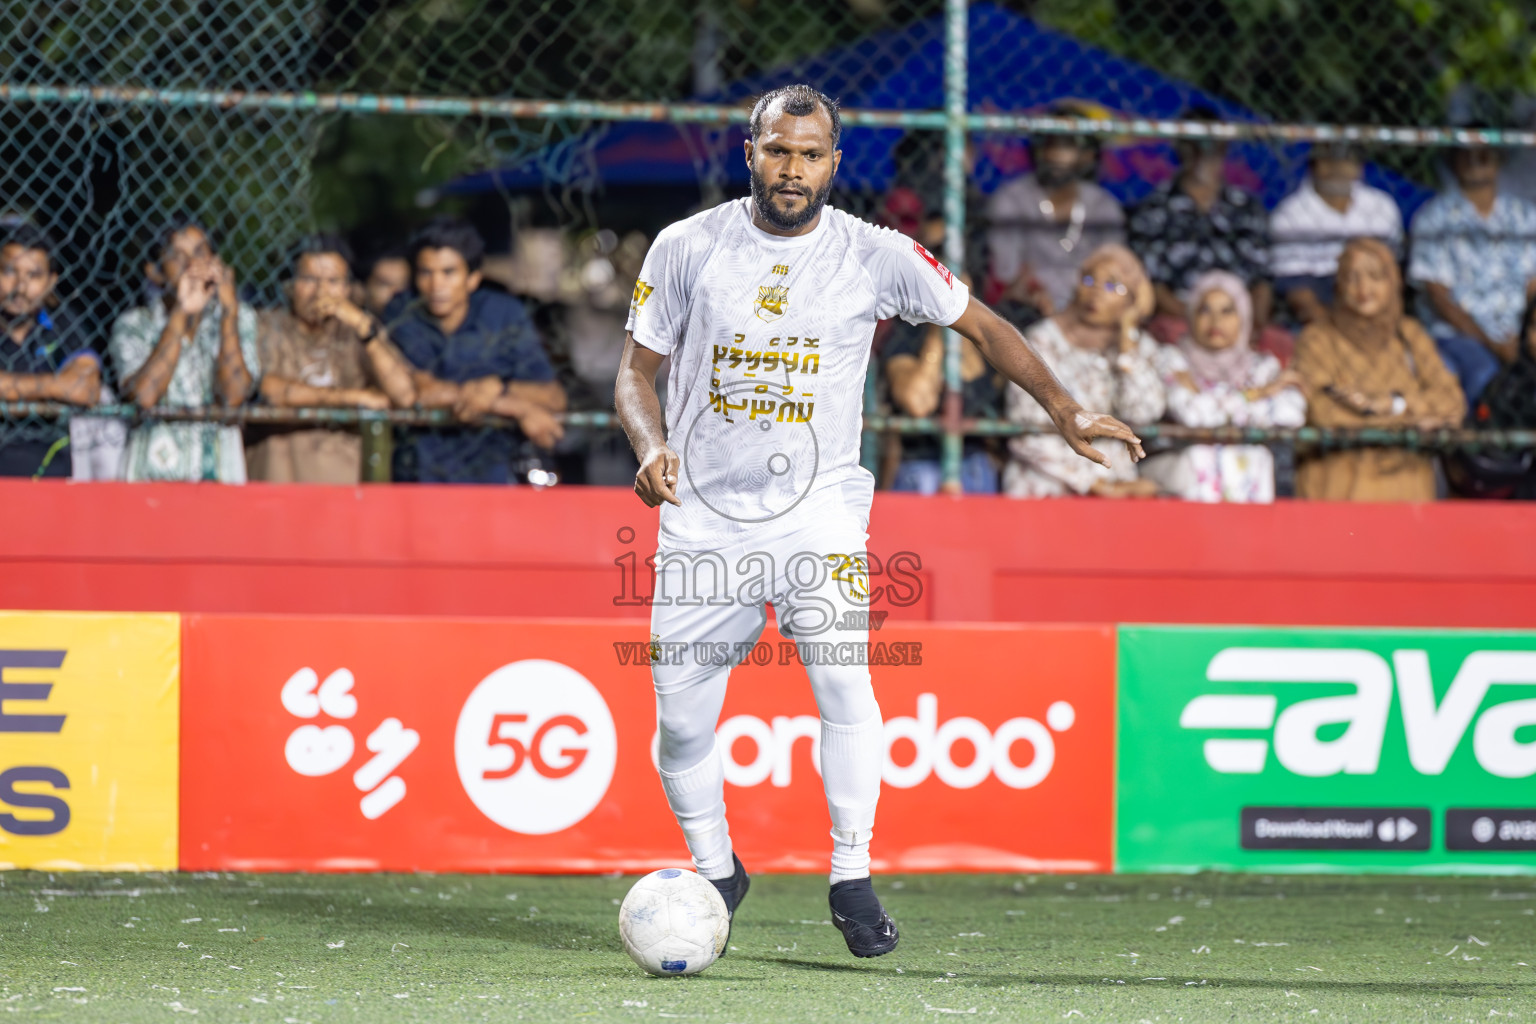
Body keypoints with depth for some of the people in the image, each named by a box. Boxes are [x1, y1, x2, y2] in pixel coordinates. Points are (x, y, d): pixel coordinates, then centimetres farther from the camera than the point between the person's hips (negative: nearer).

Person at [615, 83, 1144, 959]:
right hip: (703, 517, 1)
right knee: (681, 716, -1)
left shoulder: (876, 256, -2)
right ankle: (716, 874, 24)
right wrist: (653, 447, -13)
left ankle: (852, 879, -9)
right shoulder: (688, 247, -1)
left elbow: (981, 325, 9)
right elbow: (638, 369, 6)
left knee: (845, 680, -22)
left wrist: (1065, 411, 2)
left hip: (817, 513, -1)